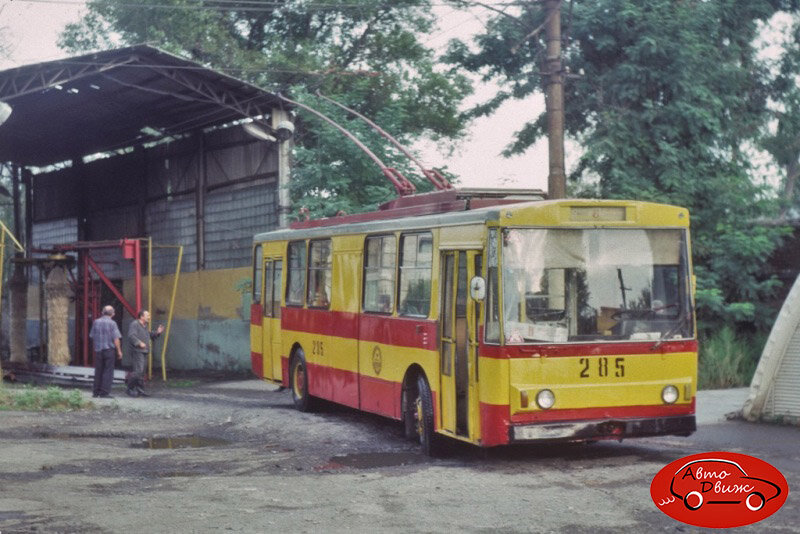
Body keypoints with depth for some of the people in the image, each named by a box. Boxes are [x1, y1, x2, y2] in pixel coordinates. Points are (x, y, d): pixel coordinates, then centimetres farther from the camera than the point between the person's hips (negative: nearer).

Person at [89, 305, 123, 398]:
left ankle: (96, 392, 14)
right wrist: (119, 351, -5)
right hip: (109, 349, -4)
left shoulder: (96, 322, 4)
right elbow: (116, 339, -12)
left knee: (98, 371, 12)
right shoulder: (112, 323, -9)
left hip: (98, 350, 4)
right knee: (108, 371, 0)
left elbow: (92, 337, 11)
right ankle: (104, 392, -4)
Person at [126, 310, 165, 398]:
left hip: (144, 351, 10)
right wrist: (139, 343, -28)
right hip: (137, 351, -10)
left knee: (142, 373, 10)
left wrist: (157, 332, 13)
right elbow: (131, 336, -20)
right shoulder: (134, 324, -9)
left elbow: (150, 336, 29)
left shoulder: (145, 326, 21)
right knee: (138, 371, -16)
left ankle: (140, 390, 13)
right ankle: (130, 388, -7)